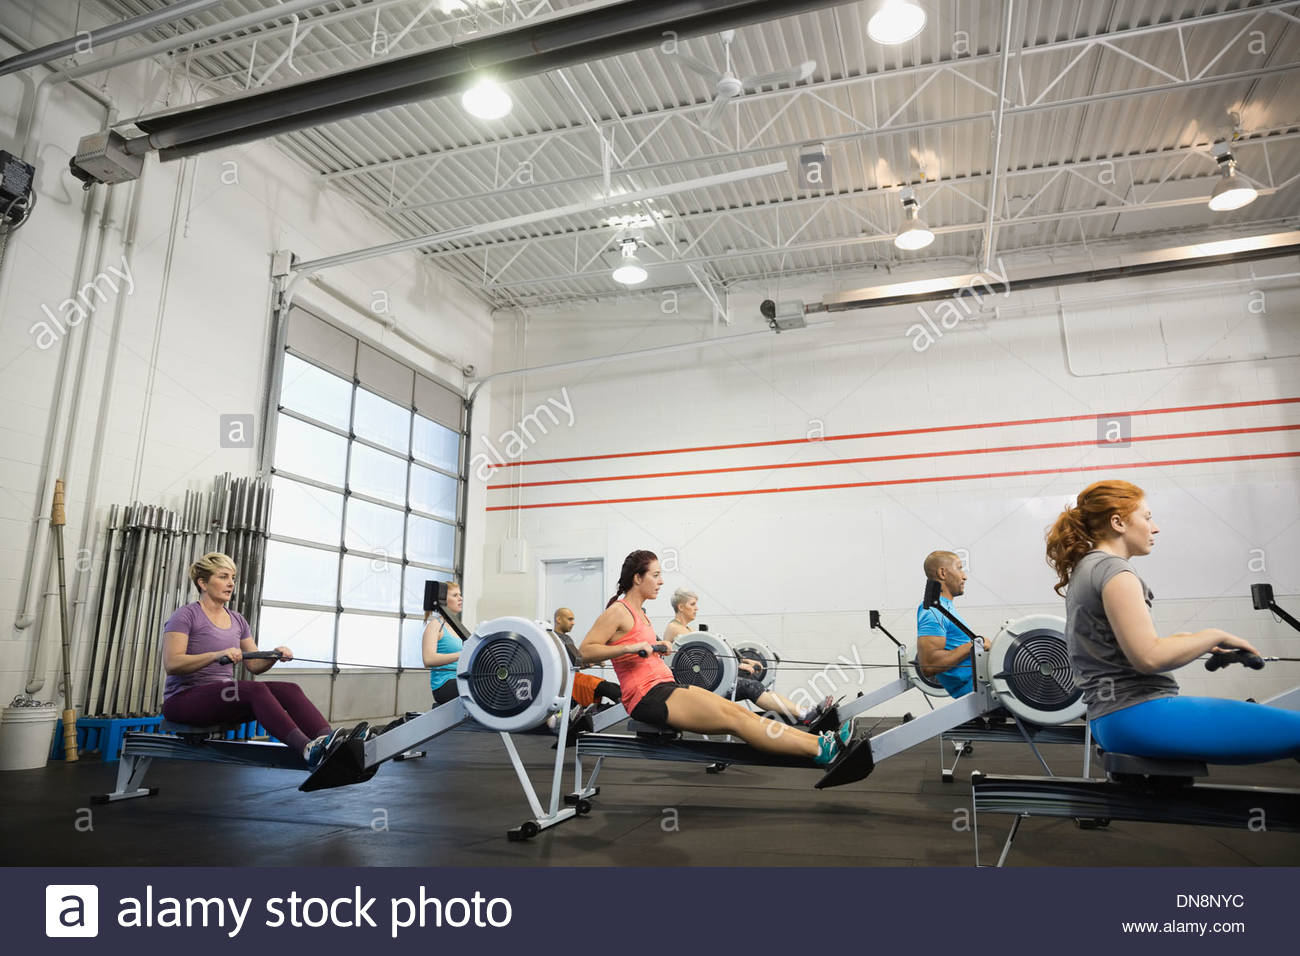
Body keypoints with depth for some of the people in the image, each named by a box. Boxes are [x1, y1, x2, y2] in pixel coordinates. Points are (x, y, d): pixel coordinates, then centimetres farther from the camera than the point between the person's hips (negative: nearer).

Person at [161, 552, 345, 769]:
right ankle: (308, 750, -56)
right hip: (184, 699, -6)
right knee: (255, 690, -36)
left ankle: (329, 740, -46)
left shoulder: (237, 620, 15)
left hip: (225, 697, 6)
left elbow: (254, 665, 14)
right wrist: (217, 655, -33)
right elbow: (171, 664, -19)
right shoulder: (185, 617, -4)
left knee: (288, 690, -23)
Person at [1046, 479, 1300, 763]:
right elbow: (1149, 658, -19)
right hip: (1138, 716, -10)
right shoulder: (1113, 570, -11)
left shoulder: (1085, 570, 17)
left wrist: (1179, 639, 15)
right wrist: (1214, 636, -6)